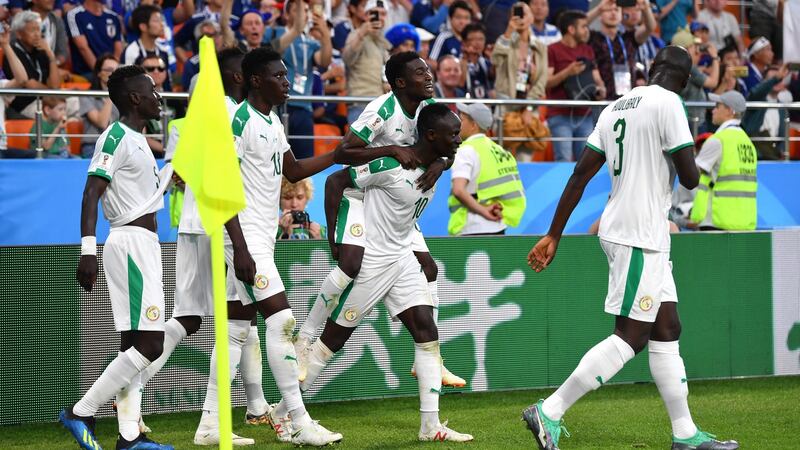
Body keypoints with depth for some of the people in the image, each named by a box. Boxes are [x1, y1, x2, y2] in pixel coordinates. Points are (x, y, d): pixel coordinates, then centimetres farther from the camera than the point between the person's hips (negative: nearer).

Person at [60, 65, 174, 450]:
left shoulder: (136, 140, 18)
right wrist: (88, 250, -28)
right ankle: (81, 412, -10)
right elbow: (91, 194, -20)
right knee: (149, 344, -13)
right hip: (131, 243, -10)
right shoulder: (115, 137, -12)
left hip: (143, 245, 10)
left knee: (134, 345, 8)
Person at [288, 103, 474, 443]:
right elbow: (335, 181, -19)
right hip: (367, 260, -8)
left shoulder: (437, 165, 2)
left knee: (427, 332, -2)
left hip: (402, 259, 8)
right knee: (334, 337, 1)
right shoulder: (391, 165, -23)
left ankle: (430, 426, 0)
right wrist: (334, 238, -18)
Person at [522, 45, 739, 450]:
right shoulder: (667, 103, -11)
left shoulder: (615, 108, 13)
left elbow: (579, 176, 11)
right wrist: (690, 169, 11)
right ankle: (549, 412, -10)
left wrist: (554, 235, 13)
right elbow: (690, 177, -14)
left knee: (666, 331, 12)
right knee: (630, 337, -8)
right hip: (640, 237, -9)